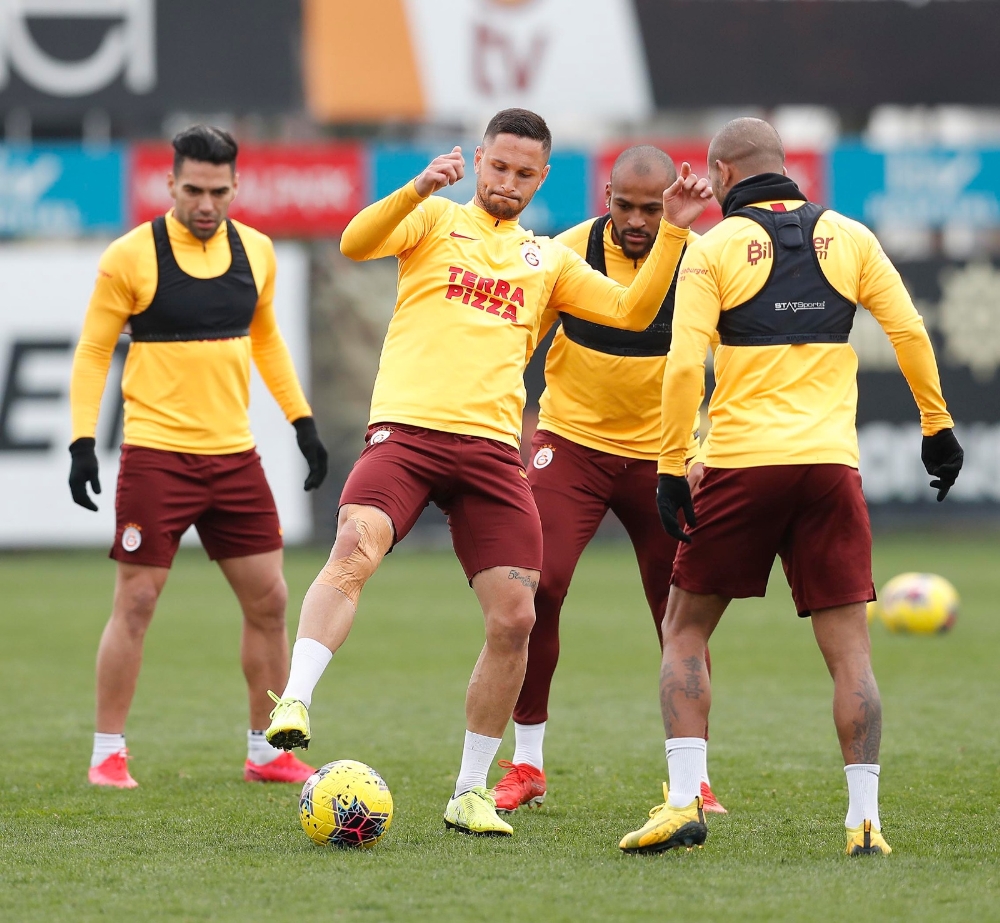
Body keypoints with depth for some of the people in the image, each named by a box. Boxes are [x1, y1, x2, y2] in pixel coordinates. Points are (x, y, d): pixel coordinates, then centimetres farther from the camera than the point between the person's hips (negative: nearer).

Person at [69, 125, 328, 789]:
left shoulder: (256, 252, 6)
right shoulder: (132, 257, -8)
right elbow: (93, 353, -3)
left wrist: (302, 420, 18)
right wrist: (83, 442, -12)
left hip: (235, 455, 5)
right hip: (157, 455, -5)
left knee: (269, 601, 5)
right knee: (136, 604, -4)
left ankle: (268, 752, 17)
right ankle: (109, 755, 6)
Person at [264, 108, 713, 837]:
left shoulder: (549, 260, 21)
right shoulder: (437, 221, 11)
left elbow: (633, 311, 14)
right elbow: (356, 244, -7)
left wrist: (672, 232, 4)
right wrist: (419, 189, -23)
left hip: (491, 445, 4)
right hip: (408, 428, -4)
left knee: (515, 618, -4)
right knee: (355, 549, -31)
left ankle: (471, 793, 8)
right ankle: (294, 707, -35)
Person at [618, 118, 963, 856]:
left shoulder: (714, 248, 0)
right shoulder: (849, 236, 8)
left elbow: (684, 365, -8)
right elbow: (909, 331, 5)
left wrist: (672, 468, -3)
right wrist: (937, 426, 15)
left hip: (740, 463, -2)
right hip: (831, 463, 2)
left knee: (685, 631, 12)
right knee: (849, 650, 4)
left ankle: (683, 801, 0)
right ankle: (865, 818, -4)